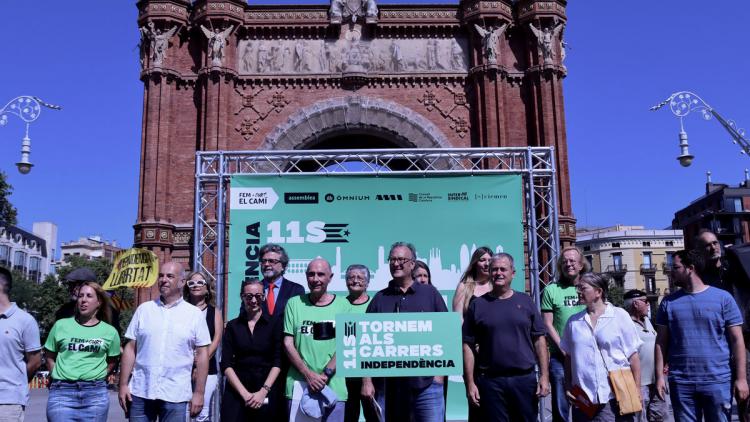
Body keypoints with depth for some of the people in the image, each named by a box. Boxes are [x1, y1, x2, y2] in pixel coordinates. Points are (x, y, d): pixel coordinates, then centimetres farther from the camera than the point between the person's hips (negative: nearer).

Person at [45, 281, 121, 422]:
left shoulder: (110, 332, 6)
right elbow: (50, 357, 14)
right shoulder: (61, 325, 6)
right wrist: (59, 377, 3)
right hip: (62, 392, 0)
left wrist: (97, 377, 3)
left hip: (96, 393, 1)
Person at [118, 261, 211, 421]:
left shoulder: (195, 314, 0)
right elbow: (130, 348, 7)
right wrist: (123, 384, 1)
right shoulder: (144, 309, 6)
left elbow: (202, 354, 0)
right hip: (140, 392, 2)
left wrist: (199, 392, -4)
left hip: (175, 396, -2)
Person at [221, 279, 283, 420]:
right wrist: (244, 393, -11)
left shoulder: (275, 323, 2)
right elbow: (226, 364, 0)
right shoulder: (232, 325, 6)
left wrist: (264, 391, -13)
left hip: (267, 391, -1)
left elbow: (278, 361, -3)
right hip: (236, 390, 1)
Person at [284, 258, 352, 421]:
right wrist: (308, 374, -9)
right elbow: (288, 343, 2)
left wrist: (325, 374, -12)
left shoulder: (342, 304, 4)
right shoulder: (294, 303, 6)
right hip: (299, 385, 1)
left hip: (333, 387, 0)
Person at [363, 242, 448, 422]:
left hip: (426, 382, -1)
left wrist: (440, 373, -1)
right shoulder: (379, 299, 8)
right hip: (388, 384, 2)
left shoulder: (430, 293, 4)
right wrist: (367, 381, 2)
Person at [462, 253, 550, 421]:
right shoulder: (477, 305, 2)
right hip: (490, 381, -1)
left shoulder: (525, 302, 7)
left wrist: (544, 376, 0)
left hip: (525, 378, 1)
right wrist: (470, 383, -5)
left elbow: (539, 339, 7)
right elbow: (468, 345, 0)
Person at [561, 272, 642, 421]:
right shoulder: (573, 321, 9)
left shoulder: (620, 316, 1)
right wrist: (568, 387, 8)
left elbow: (633, 356, 1)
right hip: (583, 400, 3)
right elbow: (568, 357, 15)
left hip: (617, 398, -2)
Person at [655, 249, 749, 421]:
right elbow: (661, 342, 7)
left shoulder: (723, 298, 0)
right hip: (680, 383, 2)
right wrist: (660, 376, 0)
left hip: (718, 381, -2)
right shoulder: (668, 302, 6)